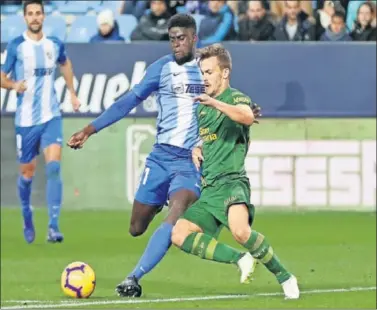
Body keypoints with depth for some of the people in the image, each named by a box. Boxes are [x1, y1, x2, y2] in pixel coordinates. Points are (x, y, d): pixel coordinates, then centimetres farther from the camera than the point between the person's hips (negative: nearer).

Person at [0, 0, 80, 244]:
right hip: (26, 119, -1)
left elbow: (65, 63, 26)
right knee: (27, 172, 9)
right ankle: (27, 218, 36)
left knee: (54, 166, -17)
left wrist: (72, 93, 23)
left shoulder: (55, 44, 4)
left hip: (51, 116, 1)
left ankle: (53, 226, -20)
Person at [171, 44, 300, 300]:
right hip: (208, 189, 8)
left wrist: (215, 103, -40)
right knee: (179, 235, -9)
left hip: (231, 181, -8)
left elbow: (248, 117, -27)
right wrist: (197, 149, 14)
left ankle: (285, 277, -19)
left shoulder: (236, 98, -3)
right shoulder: (202, 108, 21)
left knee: (240, 231, -35)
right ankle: (240, 259, -2)